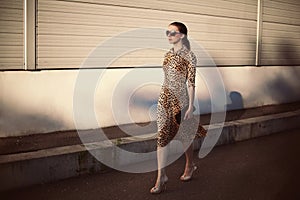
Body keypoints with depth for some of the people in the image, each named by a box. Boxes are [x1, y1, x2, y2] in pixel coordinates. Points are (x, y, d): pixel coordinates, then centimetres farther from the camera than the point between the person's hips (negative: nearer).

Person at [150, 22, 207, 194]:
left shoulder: (189, 56, -10)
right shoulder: (168, 54, 10)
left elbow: (191, 82, -12)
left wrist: (191, 106, -14)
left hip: (180, 99, -6)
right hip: (165, 99, 6)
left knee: (184, 135, 11)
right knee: (162, 136, -1)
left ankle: (190, 166, 36)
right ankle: (161, 176, 3)